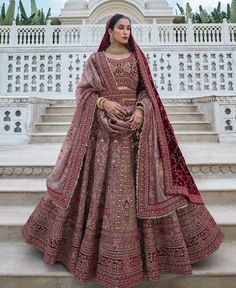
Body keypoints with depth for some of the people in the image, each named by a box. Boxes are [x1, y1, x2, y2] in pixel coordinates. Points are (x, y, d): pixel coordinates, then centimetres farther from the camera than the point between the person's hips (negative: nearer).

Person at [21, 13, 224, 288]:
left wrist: (141, 110, -13)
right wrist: (104, 102, -15)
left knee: (138, 181, 0)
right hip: (103, 127, -1)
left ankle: (144, 241, 18)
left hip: (135, 125, 2)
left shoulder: (137, 58, 14)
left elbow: (147, 90, 8)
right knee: (102, 181, 0)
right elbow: (84, 90, 4)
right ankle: (105, 242, 18)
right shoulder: (95, 59, 10)